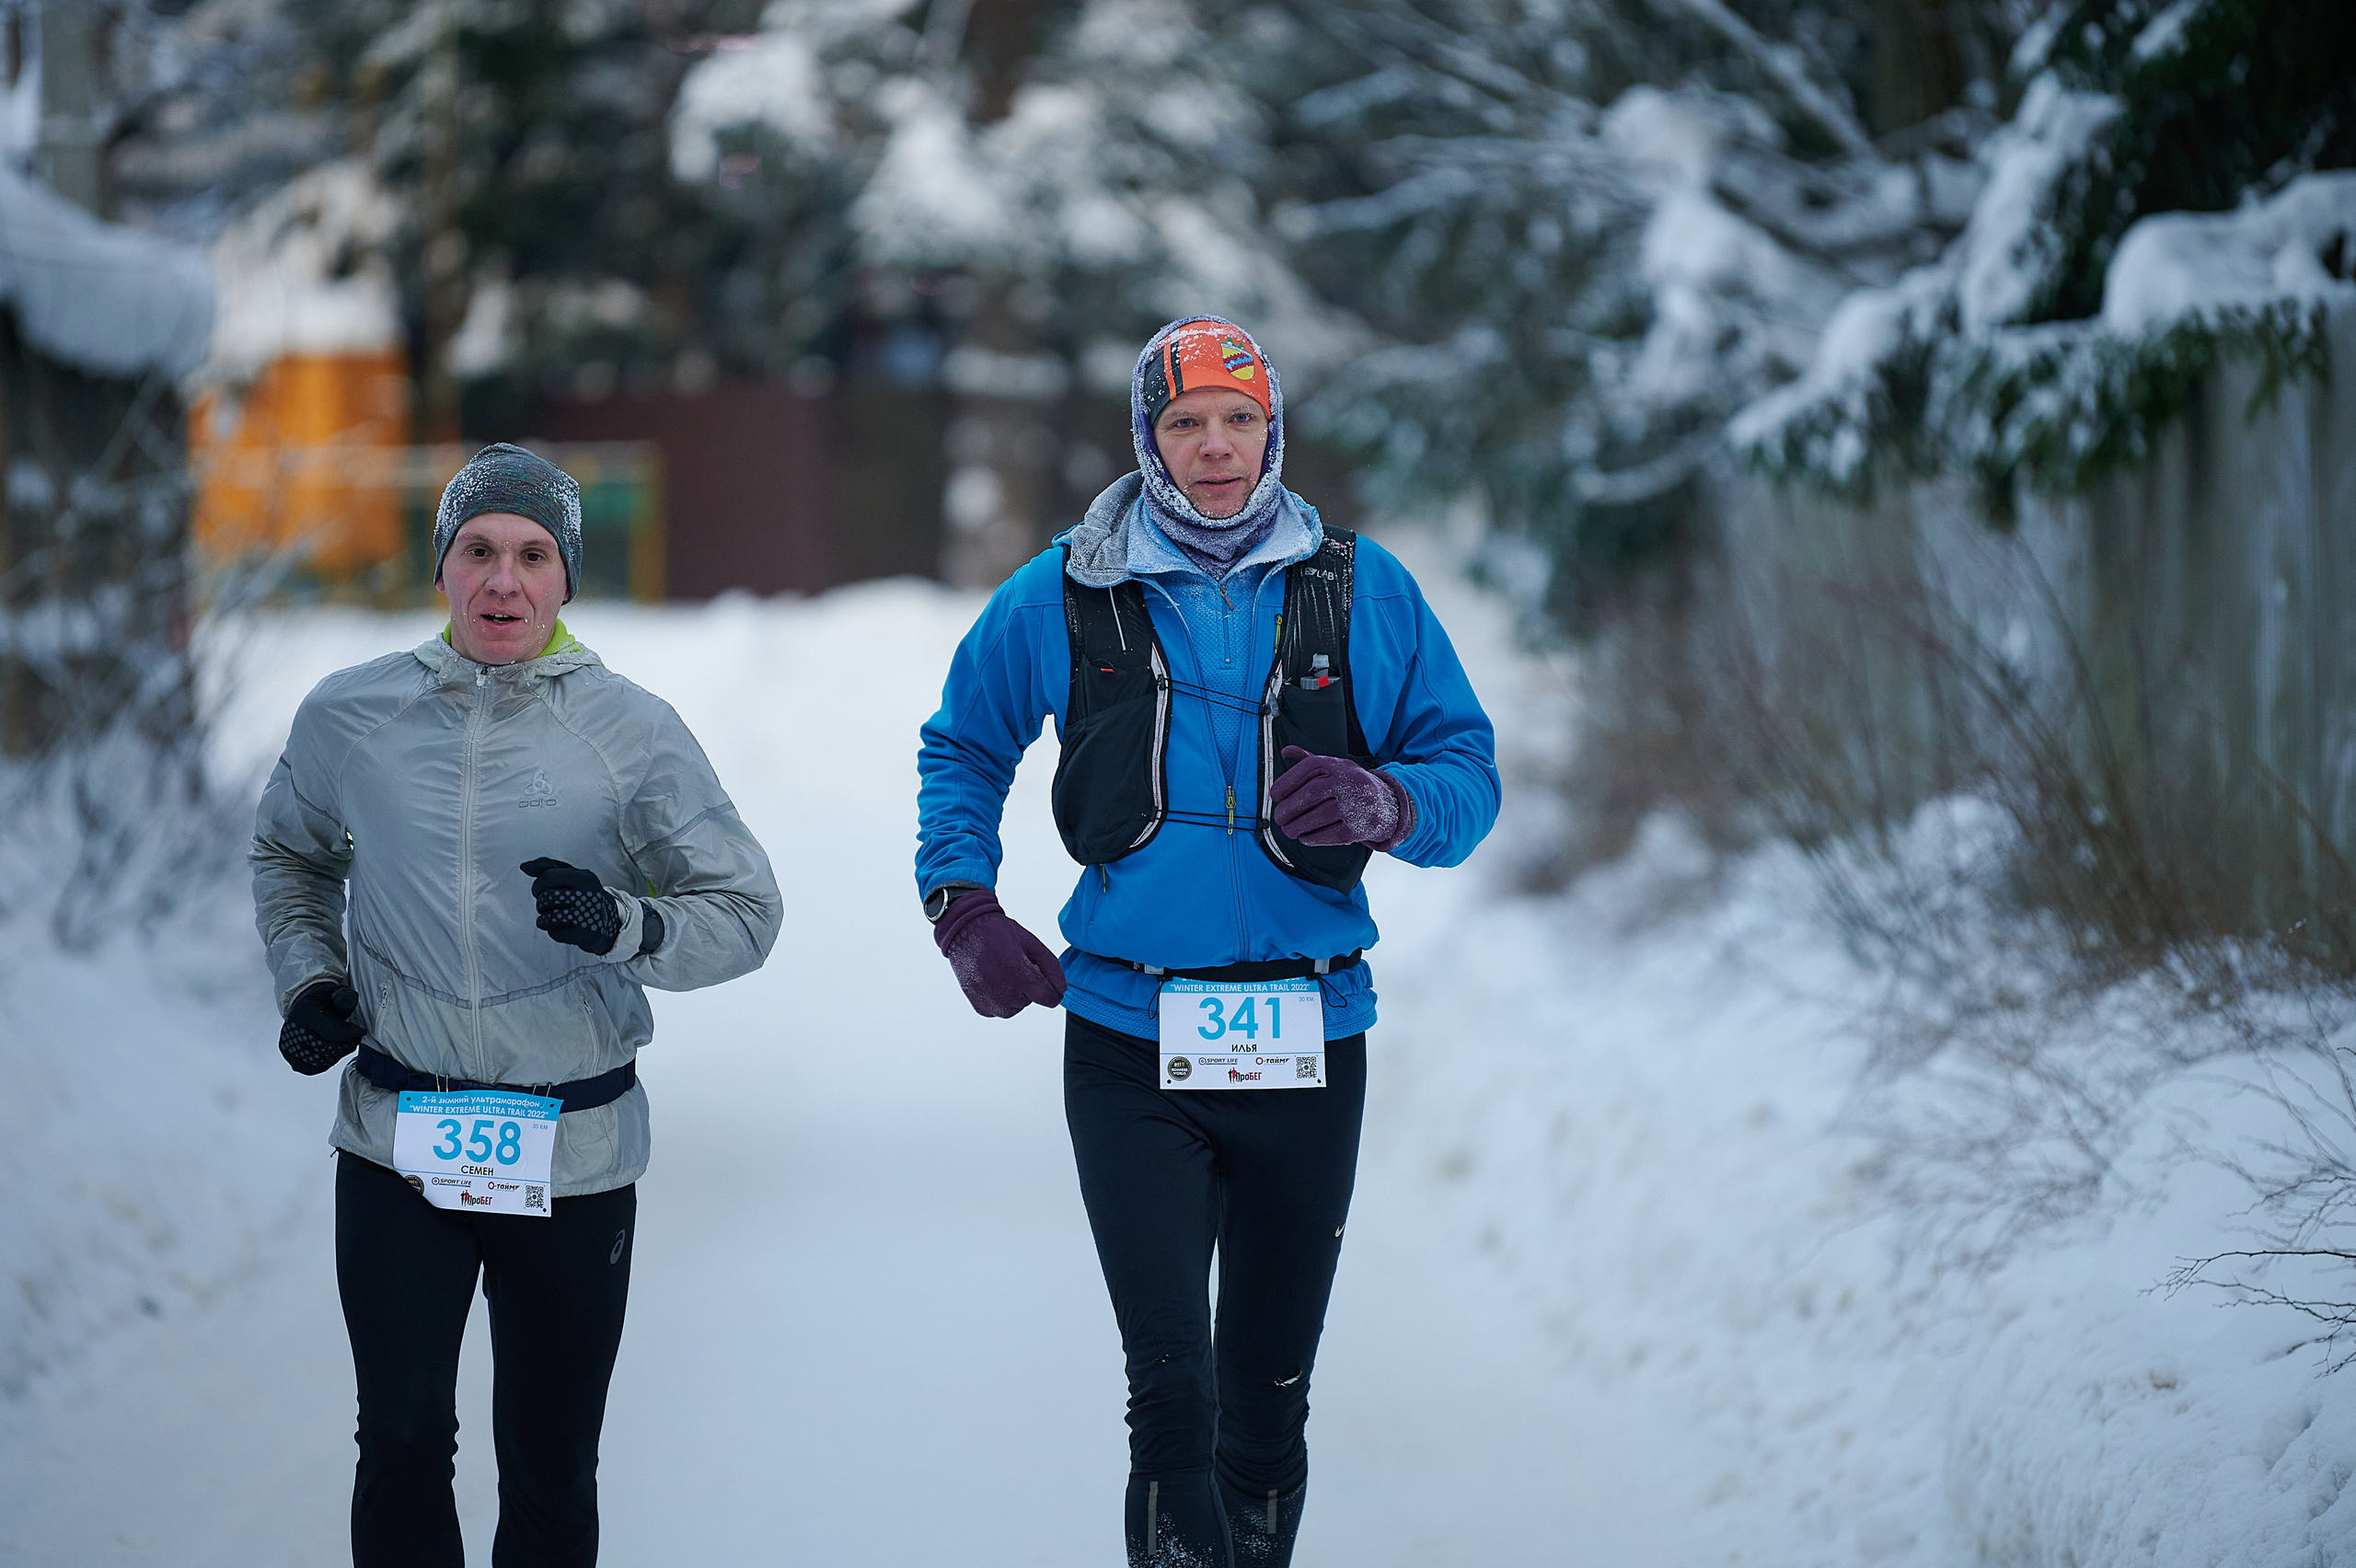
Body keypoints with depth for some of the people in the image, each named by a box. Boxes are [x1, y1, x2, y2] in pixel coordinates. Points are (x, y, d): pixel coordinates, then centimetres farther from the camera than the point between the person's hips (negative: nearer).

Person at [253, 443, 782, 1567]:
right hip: (397, 1144, 1)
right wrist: (308, 977, 4)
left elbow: (747, 910, 0)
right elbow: (289, 858, 22)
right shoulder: (350, 716, 3)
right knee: (403, 1442, -7)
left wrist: (623, 925, -19)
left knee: (550, 1465, 7)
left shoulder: (632, 734, -3)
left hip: (574, 1156, 0)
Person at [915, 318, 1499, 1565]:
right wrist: (961, 904, 4)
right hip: (1129, 1043, -1)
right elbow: (963, 749, 19)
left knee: (1268, 1403, 12)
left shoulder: (1363, 593, 3)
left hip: (1306, 1043, 2)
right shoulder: (1063, 597, 3)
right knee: (1174, 1396, -13)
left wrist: (1387, 804, -18)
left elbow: (1468, 773, 5)